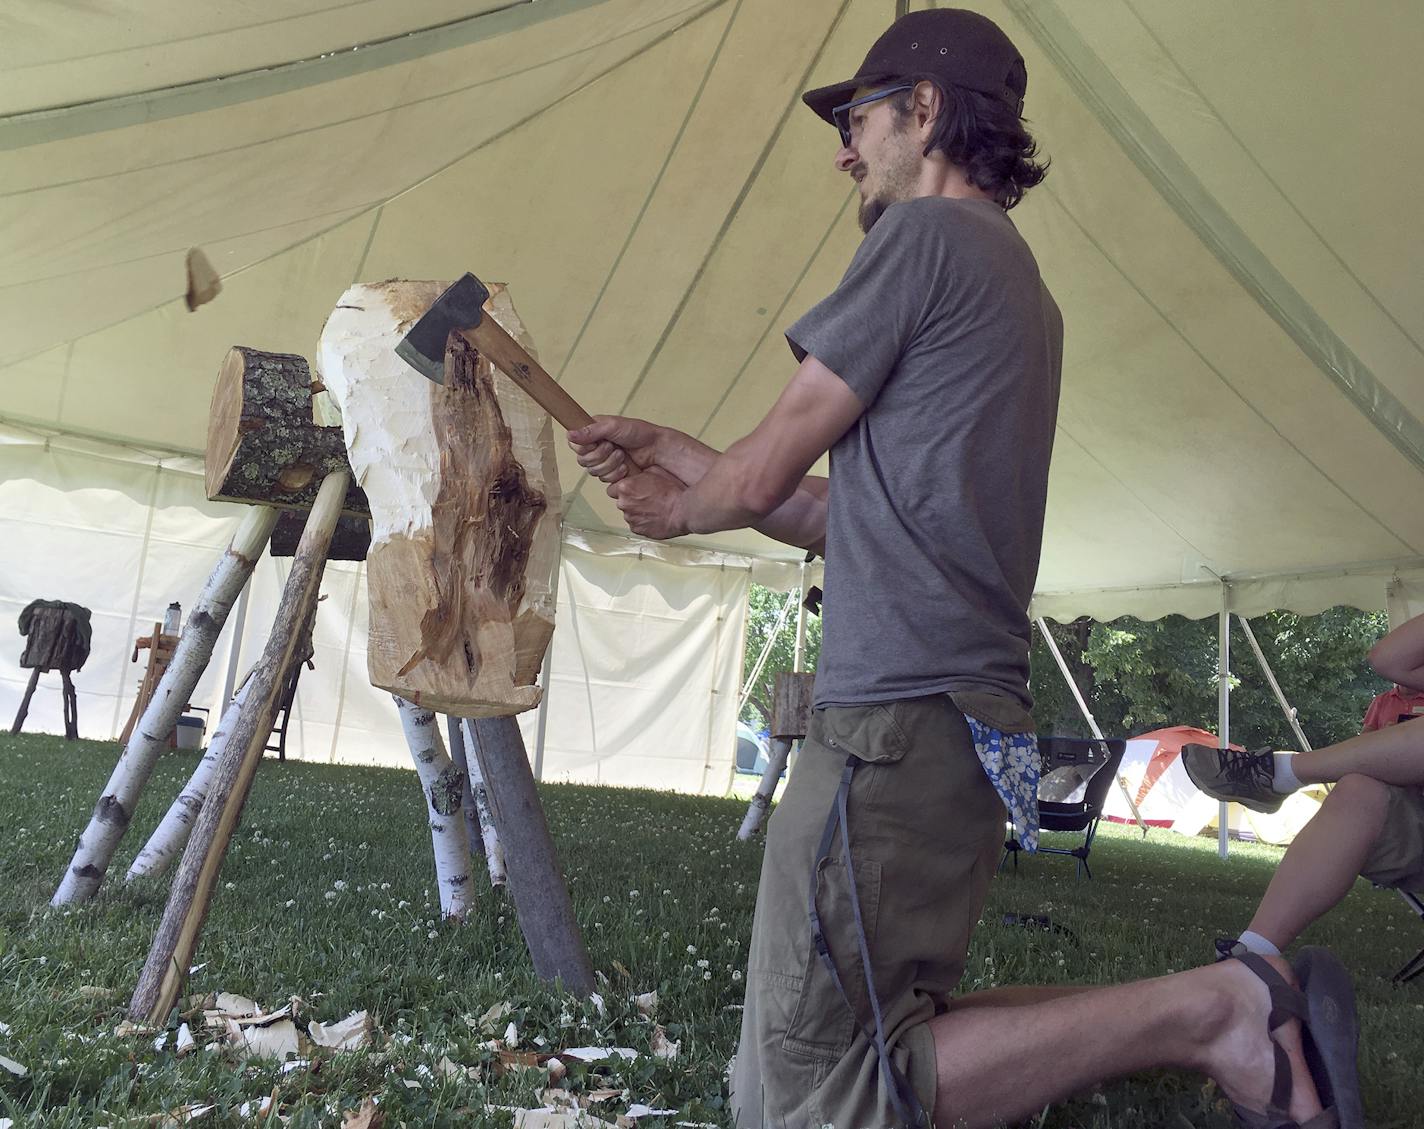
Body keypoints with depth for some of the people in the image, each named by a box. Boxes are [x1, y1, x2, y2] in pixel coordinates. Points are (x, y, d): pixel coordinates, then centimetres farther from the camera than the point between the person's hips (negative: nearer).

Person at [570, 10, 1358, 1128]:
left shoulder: (925, 233, -6)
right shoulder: (1023, 289, 23)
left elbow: (762, 478, -6)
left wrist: (681, 511, 16)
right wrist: (685, 458, 21)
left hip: (896, 723, -10)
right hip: (977, 725, 10)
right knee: (892, 1037, 17)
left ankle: (1208, 1011, -5)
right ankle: (1237, 1015, 11)